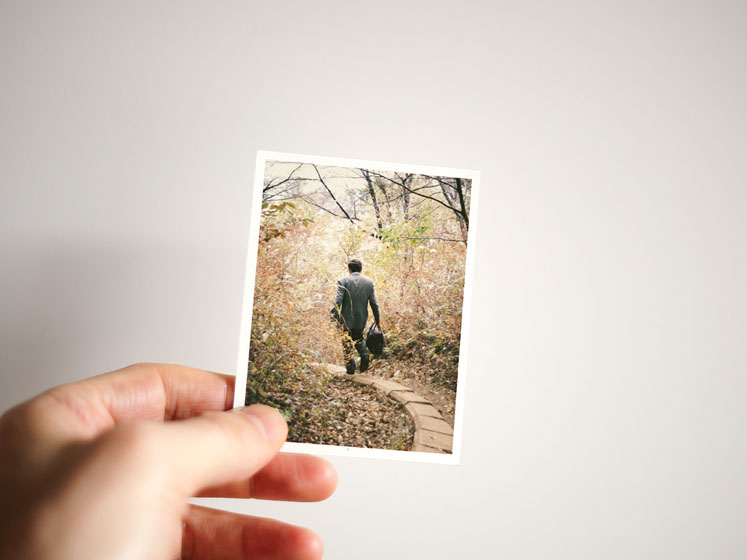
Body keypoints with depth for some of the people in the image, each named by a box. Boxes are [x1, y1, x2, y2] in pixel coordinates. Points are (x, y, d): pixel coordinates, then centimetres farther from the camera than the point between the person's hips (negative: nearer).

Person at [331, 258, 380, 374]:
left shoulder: (343, 281, -9)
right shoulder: (369, 281, 1)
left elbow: (338, 301, -19)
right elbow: (374, 303, 2)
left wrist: (336, 317, -19)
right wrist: (377, 318, 11)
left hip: (347, 318, -3)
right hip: (362, 319, 3)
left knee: (347, 343, 10)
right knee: (358, 338, 24)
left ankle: (350, 367, 7)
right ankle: (365, 354, 0)